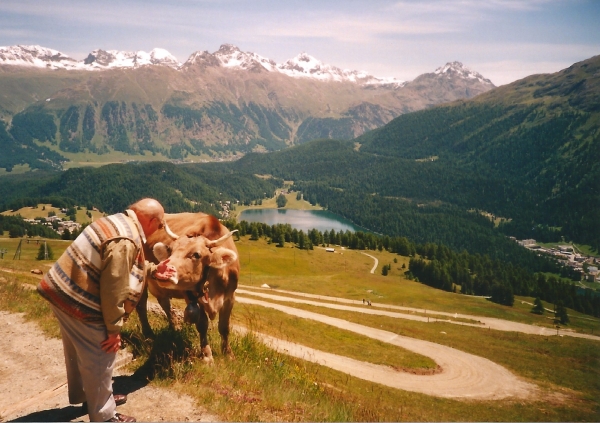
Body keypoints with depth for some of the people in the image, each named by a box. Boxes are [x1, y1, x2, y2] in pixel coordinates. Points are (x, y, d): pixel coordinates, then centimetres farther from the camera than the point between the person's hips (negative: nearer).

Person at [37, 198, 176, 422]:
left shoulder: (117, 221, 7)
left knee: (79, 352, 28)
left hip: (62, 291, 11)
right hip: (78, 301, -11)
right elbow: (113, 288, -24)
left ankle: (83, 395, 49)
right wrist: (114, 329, -15)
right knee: (100, 359, 6)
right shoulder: (125, 240, -26)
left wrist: (153, 270, 23)